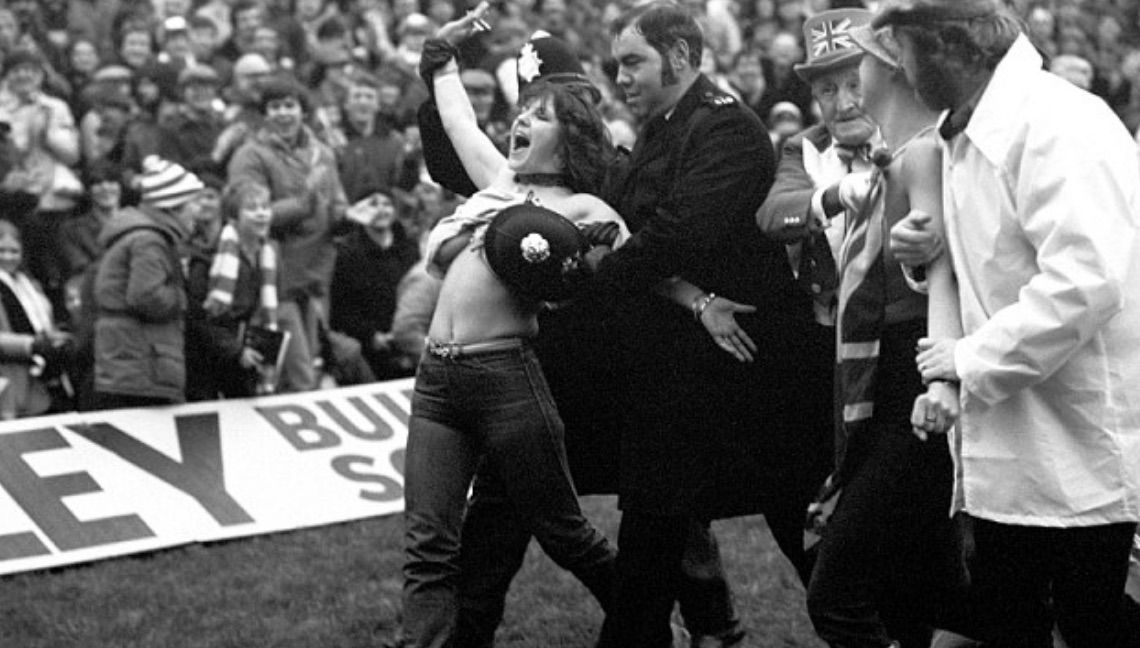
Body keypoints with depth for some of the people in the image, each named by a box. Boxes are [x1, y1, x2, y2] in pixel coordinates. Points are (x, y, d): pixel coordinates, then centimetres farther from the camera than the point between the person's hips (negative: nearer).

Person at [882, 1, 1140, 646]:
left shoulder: (1056, 125, -18)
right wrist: (933, 246, 7)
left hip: (1079, 451, -9)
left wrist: (973, 358, -19)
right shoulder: (966, 137, 14)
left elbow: (1085, 280, -29)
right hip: (1012, 452, 9)